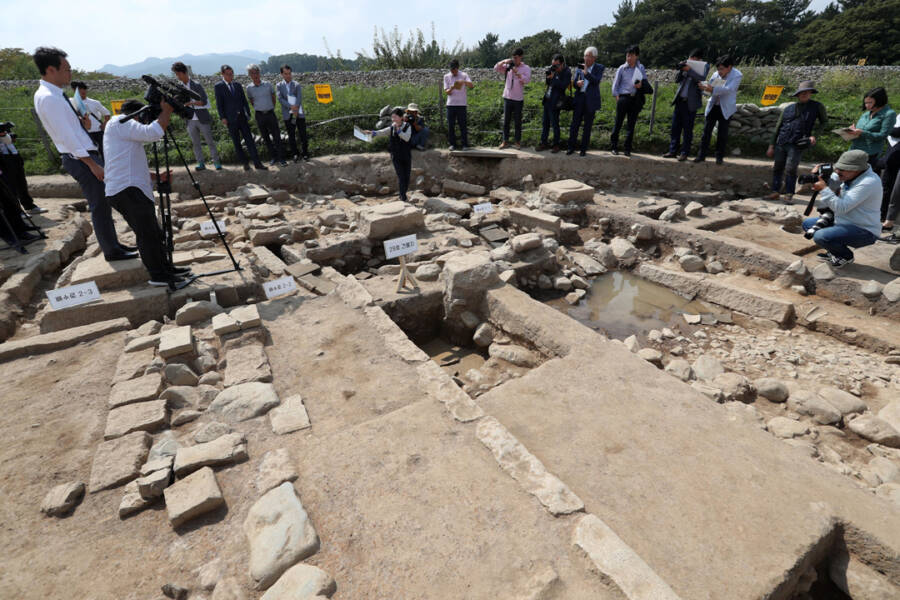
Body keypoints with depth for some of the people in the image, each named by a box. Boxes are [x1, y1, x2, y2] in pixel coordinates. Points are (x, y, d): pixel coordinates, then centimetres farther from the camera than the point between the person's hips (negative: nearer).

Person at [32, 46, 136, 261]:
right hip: (80, 158, -10)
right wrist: (92, 163, -21)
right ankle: (111, 251, 3)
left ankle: (113, 245, 23)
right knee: (99, 205, -5)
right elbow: (65, 136, -20)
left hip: (86, 154, 10)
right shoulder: (47, 98, -16)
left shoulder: (54, 95, 14)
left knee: (103, 202, 14)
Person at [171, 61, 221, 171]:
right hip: (190, 120, 5)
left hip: (202, 119, -4)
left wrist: (191, 102, -22)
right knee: (196, 143, 6)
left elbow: (204, 101, -12)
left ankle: (216, 162, 11)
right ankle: (201, 163, 11)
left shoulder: (196, 85, -6)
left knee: (210, 141, 1)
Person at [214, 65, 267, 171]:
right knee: (236, 142, 5)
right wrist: (222, 118, -11)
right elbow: (219, 104, -5)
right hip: (231, 119, -3)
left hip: (242, 117, 3)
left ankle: (257, 163, 0)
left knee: (249, 140, 0)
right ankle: (245, 162, 14)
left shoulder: (238, 85, 9)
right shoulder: (219, 86, -3)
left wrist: (248, 114, 9)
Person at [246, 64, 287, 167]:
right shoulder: (249, 88, 1)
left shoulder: (267, 84, 0)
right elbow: (251, 101, 15)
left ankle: (281, 158, 0)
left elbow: (273, 97, 13)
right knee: (266, 138, 6)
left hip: (270, 113, -1)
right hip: (260, 116, 1)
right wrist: (258, 109, 12)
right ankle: (273, 157, 16)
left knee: (276, 136, -4)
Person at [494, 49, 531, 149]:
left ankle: (518, 141, 13)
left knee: (517, 121, 4)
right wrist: (504, 61, -10)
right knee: (506, 121, 4)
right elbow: (496, 68, 5)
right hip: (507, 97, 3)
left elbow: (526, 80, -15)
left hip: (518, 99, -3)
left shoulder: (526, 68, 1)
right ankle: (505, 141, 11)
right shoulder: (508, 66, 9)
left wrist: (516, 72, -20)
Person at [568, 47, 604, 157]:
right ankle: (571, 147, 9)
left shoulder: (599, 68, 4)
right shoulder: (579, 67, 12)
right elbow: (574, 82, 8)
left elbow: (596, 81, -11)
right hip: (579, 98, 2)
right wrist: (577, 83, -15)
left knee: (587, 126, 2)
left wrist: (586, 72, -19)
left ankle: (583, 149, 9)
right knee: (574, 124, 0)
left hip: (591, 100, -2)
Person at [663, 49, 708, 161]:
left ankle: (684, 153, 6)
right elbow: (677, 80, 10)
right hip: (680, 100, 5)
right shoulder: (687, 64, 12)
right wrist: (680, 70, -8)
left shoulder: (704, 66, 1)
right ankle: (673, 151, 13)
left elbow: (702, 78, -15)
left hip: (690, 102, -4)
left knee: (687, 129, 0)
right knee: (675, 127, 5)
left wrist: (689, 70, -19)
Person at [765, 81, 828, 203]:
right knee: (777, 168, 4)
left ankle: (789, 195, -2)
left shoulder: (817, 107, 9)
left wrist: (814, 135, -2)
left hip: (797, 145, -3)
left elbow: (824, 122, 16)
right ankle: (776, 192, 11)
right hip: (781, 143, 3)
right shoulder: (789, 108, 12)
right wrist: (772, 145, 10)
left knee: (790, 170, -9)